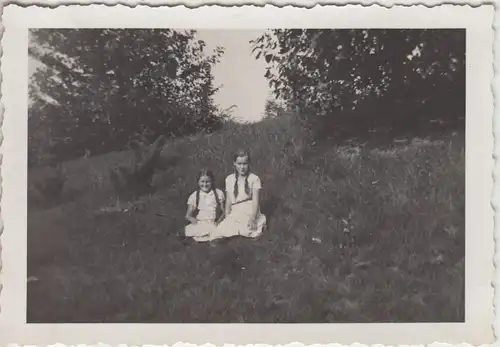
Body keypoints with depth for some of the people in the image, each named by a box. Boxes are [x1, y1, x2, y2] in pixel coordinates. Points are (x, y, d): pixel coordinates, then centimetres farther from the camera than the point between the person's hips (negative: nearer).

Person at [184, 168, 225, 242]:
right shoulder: (194, 196, 7)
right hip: (199, 224, 0)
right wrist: (192, 219, -14)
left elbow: (223, 212, 8)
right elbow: (188, 215, 9)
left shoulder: (218, 194, 7)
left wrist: (218, 221, -11)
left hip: (214, 224, 0)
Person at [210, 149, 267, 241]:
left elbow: (255, 200, -6)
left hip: (249, 214, -2)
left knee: (247, 231, -33)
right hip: (235, 215, 2)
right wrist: (227, 217, 5)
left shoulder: (254, 179, 1)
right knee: (219, 232, -26)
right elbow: (228, 201, 15)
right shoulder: (229, 179, 14)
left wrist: (252, 218, -17)